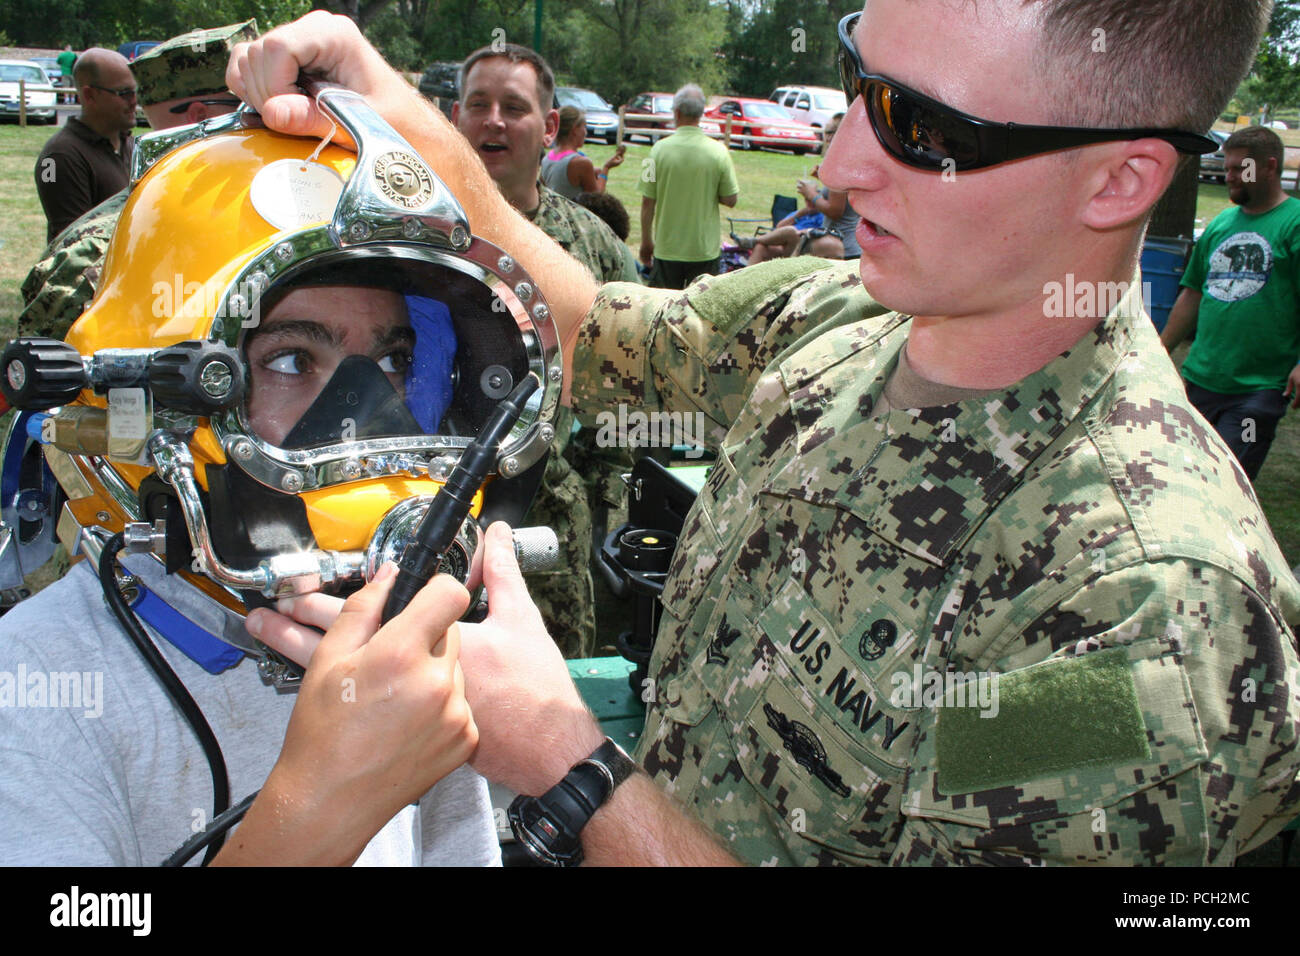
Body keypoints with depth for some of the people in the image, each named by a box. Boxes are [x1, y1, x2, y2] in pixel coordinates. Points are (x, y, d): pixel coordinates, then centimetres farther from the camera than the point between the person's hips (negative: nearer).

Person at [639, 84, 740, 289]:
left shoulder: (660, 149, -7)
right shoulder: (719, 151, -6)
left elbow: (648, 202, -4)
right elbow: (730, 200, -3)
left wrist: (646, 241, 7)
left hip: (667, 247, 0)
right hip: (705, 249, 0)